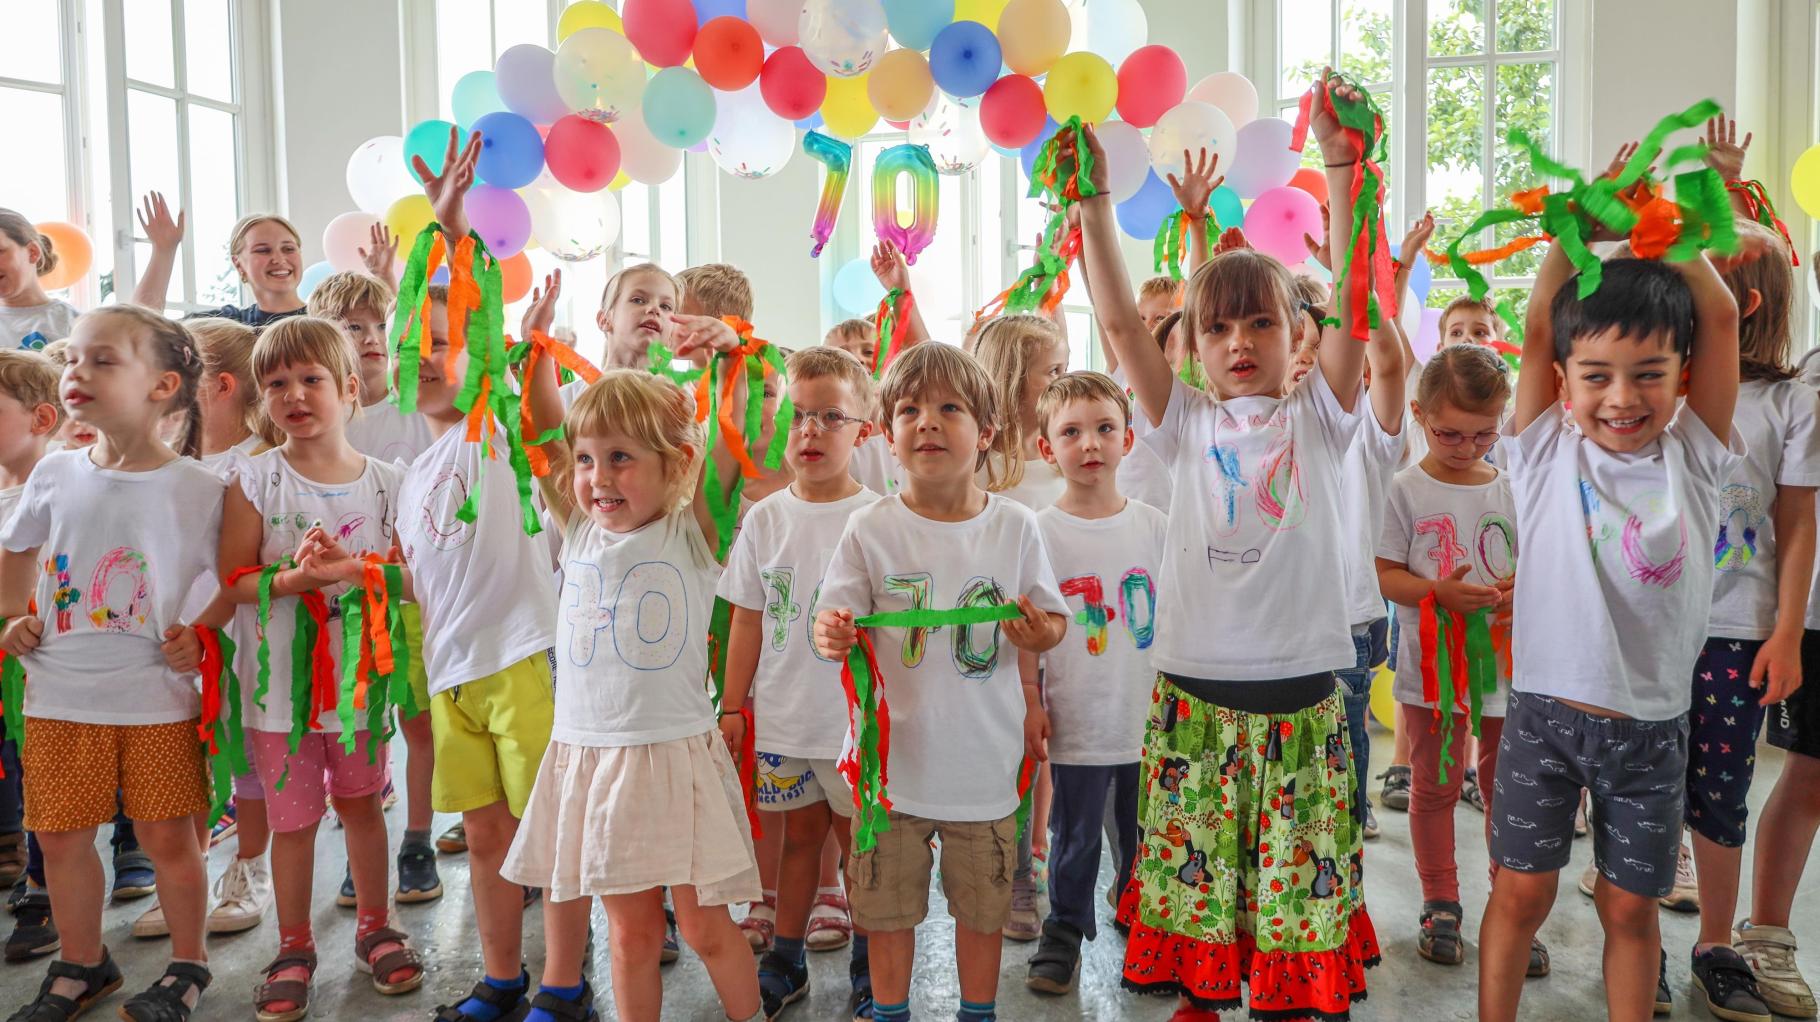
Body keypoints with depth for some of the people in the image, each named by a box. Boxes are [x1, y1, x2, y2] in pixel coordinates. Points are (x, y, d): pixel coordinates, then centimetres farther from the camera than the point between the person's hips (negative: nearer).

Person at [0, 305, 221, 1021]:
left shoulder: (197, 487, -9)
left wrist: (201, 635, -15)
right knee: (62, 835, 12)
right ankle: (81, 965, 34)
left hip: (157, 698, -3)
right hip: (60, 695, 4)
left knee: (168, 837, 4)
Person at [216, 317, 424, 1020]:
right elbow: (231, 581, -8)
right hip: (281, 682, -1)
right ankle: (294, 947, 28)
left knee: (359, 800, 15)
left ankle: (374, 927, 34)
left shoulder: (383, 482, -3)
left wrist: (353, 569, -21)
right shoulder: (255, 480, -7)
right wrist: (292, 579, -26)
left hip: (360, 675, 1)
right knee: (291, 818, 9)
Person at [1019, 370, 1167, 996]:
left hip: (1151, 721, 2)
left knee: (1142, 838, 15)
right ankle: (1063, 935, 30)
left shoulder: (1154, 526, 1)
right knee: (1074, 839, 11)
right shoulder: (1038, 532, -6)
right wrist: (1030, 702, -6)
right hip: (1077, 725, -2)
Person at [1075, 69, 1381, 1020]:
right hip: (1195, 689, 1)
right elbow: (1119, 321, -4)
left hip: (1300, 694, 0)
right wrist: (1092, 202, -12)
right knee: (1191, 870, 9)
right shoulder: (1188, 424, 4)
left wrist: (1343, 166, -20)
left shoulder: (1316, 417, 2)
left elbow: (1353, 306, -11)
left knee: (1298, 876, 7)